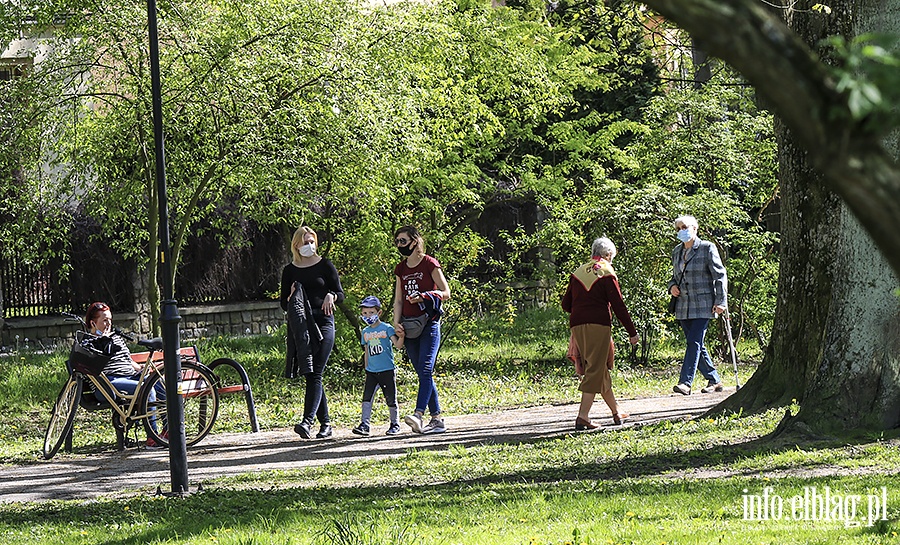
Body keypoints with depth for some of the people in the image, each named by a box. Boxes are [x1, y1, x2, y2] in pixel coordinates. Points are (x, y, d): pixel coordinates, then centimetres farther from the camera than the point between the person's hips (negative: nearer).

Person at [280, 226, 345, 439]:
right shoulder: (290, 271, 12)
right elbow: (284, 304, 14)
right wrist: (291, 297, -7)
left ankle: (308, 421, -24)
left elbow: (341, 294, 5)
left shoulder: (325, 265, 6)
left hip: (322, 323, -4)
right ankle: (325, 423, 11)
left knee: (315, 374, -13)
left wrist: (331, 296, -16)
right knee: (310, 375, 3)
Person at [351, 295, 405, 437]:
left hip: (387, 370, -4)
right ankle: (365, 424, -7)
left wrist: (401, 337, -33)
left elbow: (398, 345, -12)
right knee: (367, 397, -6)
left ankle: (395, 424, 16)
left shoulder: (387, 328, -4)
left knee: (391, 399, 3)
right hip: (371, 371, 4)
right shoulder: (365, 332, 11)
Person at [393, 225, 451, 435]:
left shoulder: (429, 264, -3)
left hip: (428, 323, -6)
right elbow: (398, 300, 15)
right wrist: (396, 322, 0)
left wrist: (424, 296, -18)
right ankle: (436, 419, 8)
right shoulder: (401, 269, 15)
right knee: (422, 373, 5)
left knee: (425, 369, -17)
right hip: (409, 327, 6)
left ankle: (419, 414, -30)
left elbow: (446, 293, -2)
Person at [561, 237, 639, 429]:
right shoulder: (606, 274, -3)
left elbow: (566, 304, 16)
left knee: (600, 370, 16)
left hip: (577, 326, 6)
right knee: (596, 370, -5)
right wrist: (632, 332, -1)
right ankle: (583, 416, -15)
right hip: (598, 326, -6)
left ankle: (616, 412, 27)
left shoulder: (578, 273, 13)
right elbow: (618, 305, -6)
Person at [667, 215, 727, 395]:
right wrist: (672, 286, 3)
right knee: (695, 345, 7)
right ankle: (714, 380, 18)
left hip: (702, 305, -7)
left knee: (695, 342, -14)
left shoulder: (707, 248, -4)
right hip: (683, 305, 7)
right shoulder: (677, 251, 14)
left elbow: (720, 276, -5)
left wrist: (721, 301, -11)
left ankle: (685, 382, -20)